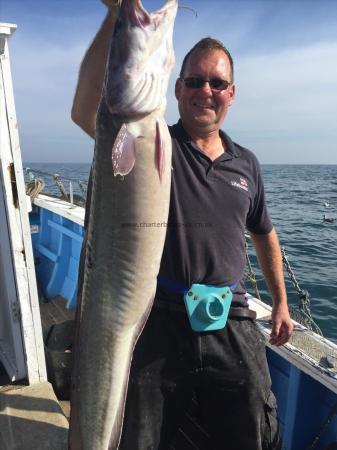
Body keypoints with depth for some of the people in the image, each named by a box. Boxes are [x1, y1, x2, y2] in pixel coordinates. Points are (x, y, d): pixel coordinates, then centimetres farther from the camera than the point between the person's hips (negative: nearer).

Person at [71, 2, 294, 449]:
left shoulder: (246, 163, 8)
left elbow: (265, 235, 17)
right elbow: (85, 110, -22)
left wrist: (280, 302, 20)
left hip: (233, 326, 3)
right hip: (159, 322, -2)